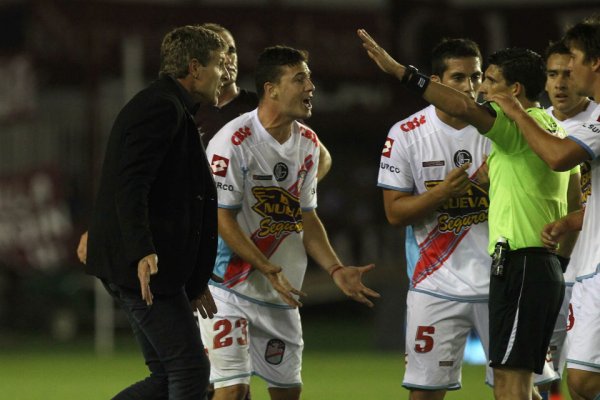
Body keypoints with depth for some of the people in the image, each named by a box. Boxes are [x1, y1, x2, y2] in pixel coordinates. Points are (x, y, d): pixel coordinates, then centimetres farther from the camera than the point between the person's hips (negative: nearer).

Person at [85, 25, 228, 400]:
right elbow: (130, 185, -23)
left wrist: (193, 280, 25)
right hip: (144, 265, -10)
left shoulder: (171, 107, 21)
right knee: (190, 370, -7)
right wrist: (142, 253, -33)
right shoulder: (163, 107, -12)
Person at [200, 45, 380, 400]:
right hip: (229, 288, -7)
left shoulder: (308, 142, 8)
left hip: (282, 293, 7)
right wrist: (269, 270, -22)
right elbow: (222, 219, -16)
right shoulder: (234, 141, -16)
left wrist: (337, 270, 1)